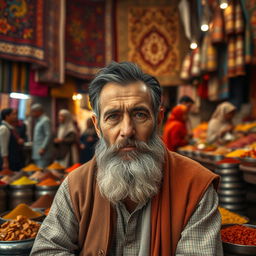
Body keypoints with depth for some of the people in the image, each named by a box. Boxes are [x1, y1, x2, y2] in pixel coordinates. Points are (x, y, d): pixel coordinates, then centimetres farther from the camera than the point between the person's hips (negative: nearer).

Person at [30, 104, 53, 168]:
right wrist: (33, 143, 14)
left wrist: (43, 148, -20)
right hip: (37, 154, 10)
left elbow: (49, 135, -17)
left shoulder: (45, 120, -10)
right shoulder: (38, 121, 20)